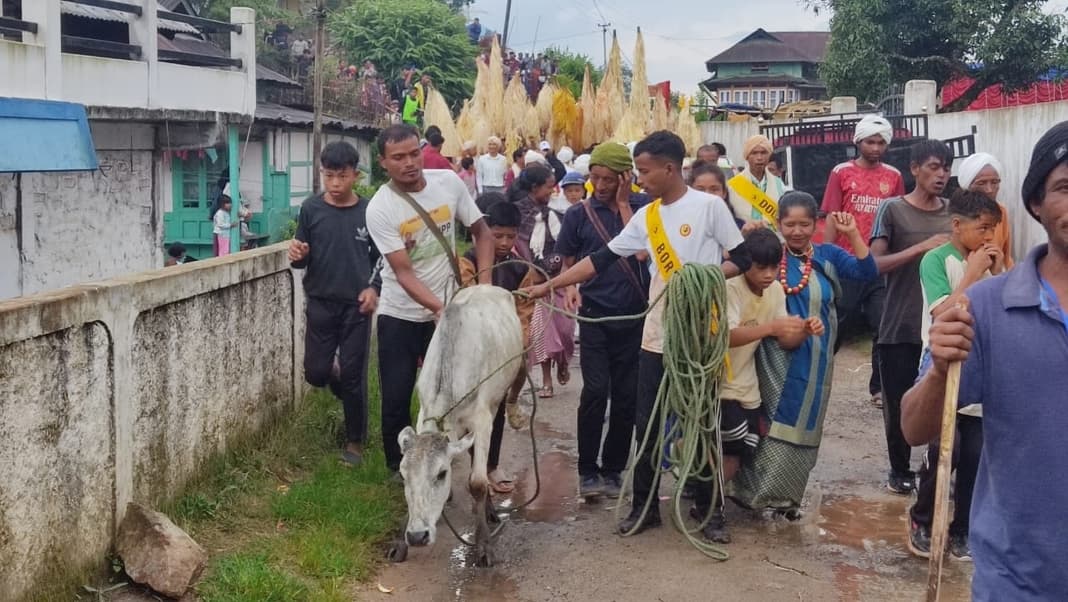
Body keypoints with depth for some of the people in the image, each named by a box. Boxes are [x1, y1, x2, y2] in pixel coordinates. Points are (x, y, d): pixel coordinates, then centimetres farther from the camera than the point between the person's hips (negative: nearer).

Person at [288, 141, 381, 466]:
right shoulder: (311, 208, -4)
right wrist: (297, 256, -20)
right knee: (316, 372, 3)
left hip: (357, 305, -1)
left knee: (353, 376, 2)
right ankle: (336, 376, 40)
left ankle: (354, 441, 19)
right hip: (320, 302, 1)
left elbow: (381, 258, 5)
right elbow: (303, 260, 3)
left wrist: (374, 288, -10)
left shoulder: (368, 211, -4)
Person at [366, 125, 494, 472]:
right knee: (396, 398, 3)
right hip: (399, 316, -2)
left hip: (448, 311, 2)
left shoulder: (448, 182, -8)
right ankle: (398, 470, 22)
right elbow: (403, 272, -20)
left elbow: (481, 231, 4)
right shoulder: (380, 209, -17)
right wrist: (439, 307, -34)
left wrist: (484, 283, -9)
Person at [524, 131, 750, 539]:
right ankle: (645, 506, 18)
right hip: (657, 335, 5)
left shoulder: (708, 206, -8)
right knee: (647, 423, 7)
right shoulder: (645, 217, 7)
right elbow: (601, 260, 8)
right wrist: (549, 285, 3)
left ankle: (708, 510, 18)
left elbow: (742, 260, -6)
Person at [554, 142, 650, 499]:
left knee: (627, 396, 6)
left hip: (635, 316, 1)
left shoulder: (642, 206, 1)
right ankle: (587, 470, 2)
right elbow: (568, 263, 9)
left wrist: (623, 204, -11)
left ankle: (613, 469, 19)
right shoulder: (578, 214, 1)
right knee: (595, 392, -10)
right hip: (594, 316, -1)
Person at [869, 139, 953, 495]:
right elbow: (874, 264, -13)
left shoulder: (954, 212, 9)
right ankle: (900, 470, 24)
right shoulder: (893, 210, -3)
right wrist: (922, 247, -22)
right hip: (900, 329, -2)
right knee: (898, 404, 5)